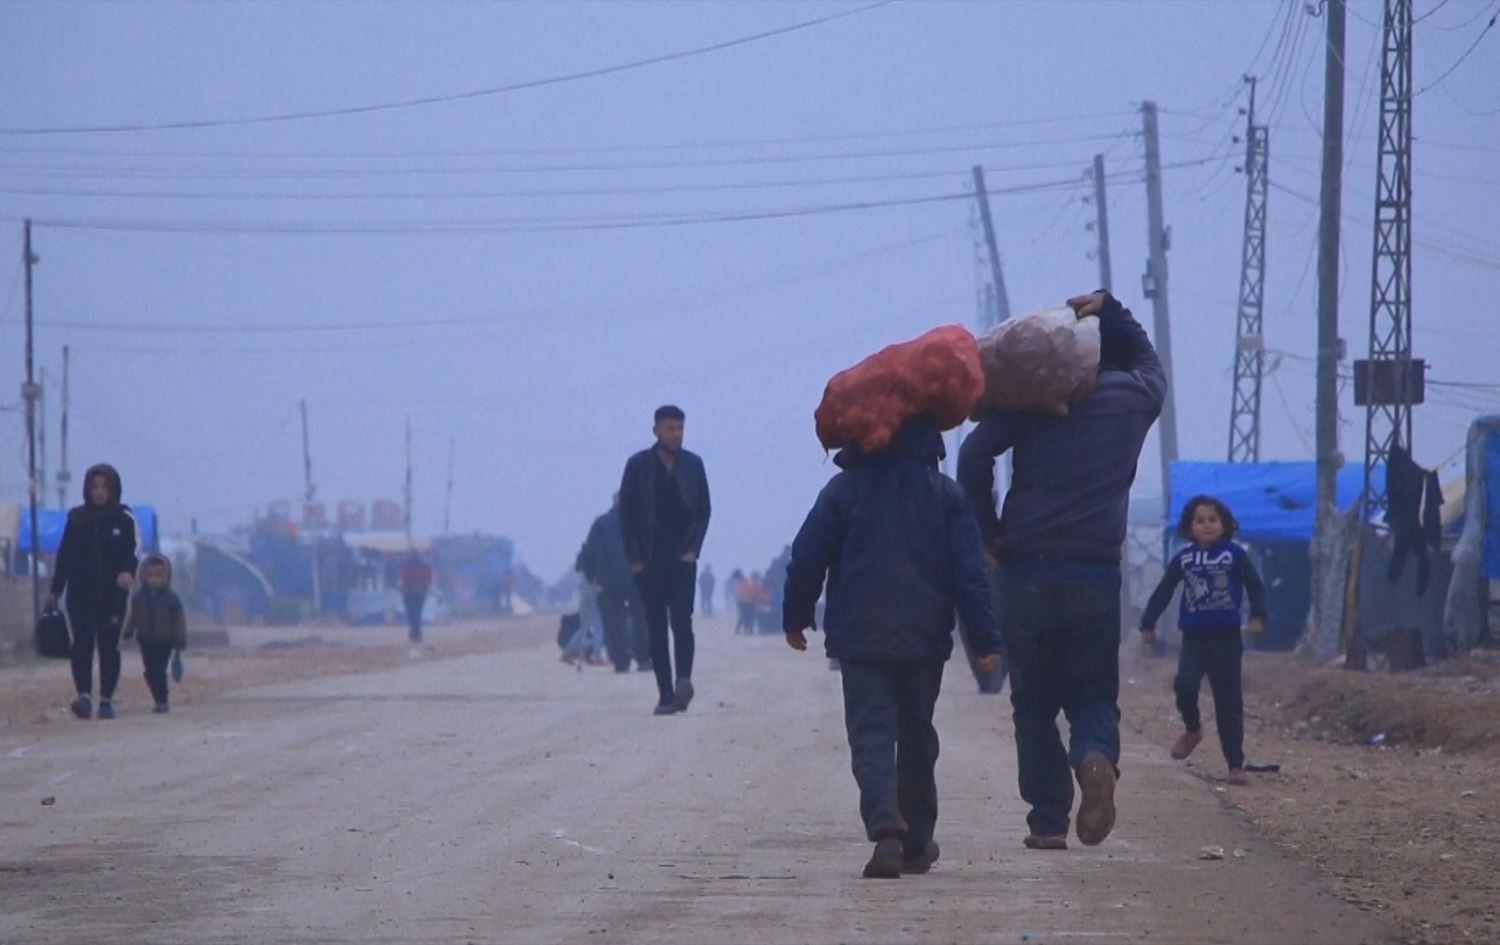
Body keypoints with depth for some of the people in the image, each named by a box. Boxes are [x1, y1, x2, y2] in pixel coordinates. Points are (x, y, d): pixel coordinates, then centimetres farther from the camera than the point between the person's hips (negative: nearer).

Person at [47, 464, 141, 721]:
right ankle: (84, 695, -18)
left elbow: (134, 549, -8)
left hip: (113, 593, -1)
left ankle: (106, 700, 7)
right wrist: (55, 591, 9)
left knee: (109, 647, 1)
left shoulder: (124, 519, 2)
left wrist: (128, 571, -29)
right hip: (81, 592, 1)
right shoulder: (76, 519, 7)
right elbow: (64, 556, 11)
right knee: (82, 644, -11)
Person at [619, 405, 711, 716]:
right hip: (649, 562, 0)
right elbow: (626, 513, 1)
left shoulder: (693, 465, 4)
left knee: (681, 620, -17)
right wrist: (634, 558, -5)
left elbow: (704, 511, 10)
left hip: (682, 560, 0)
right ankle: (666, 694, 2)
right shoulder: (638, 465, 0)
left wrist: (693, 549, -2)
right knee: (657, 628, 0)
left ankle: (684, 680, -22)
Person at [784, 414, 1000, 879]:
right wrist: (985, 639, 0)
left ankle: (886, 828, -29)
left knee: (872, 736, -6)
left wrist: (795, 618, 16)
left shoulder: (843, 490, -1)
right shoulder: (946, 495, 1)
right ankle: (917, 843, 22)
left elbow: (807, 560, 1)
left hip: (859, 637, -2)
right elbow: (970, 570, -3)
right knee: (917, 737, 17)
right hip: (925, 639, 2)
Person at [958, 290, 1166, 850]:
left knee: (1035, 702, 9)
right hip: (1096, 576, 1)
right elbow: (1149, 361, 31)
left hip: (1027, 571, -1)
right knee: (1094, 694, 9)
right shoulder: (1136, 398, 7)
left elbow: (974, 456, -10)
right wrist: (1110, 311, 18)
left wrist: (990, 532, -1)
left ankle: (1048, 821, 2)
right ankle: (1096, 756, -24)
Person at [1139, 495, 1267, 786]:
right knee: (1185, 683, -23)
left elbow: (1255, 586, 0)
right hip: (1193, 637, 1)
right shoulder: (1183, 558, 5)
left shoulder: (1234, 555, -2)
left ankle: (1236, 765, 8)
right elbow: (1163, 592, 12)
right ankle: (1192, 729, 8)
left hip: (1226, 638, -1)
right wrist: (1148, 623, 11)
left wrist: (1258, 616, -14)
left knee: (1229, 702, 1)